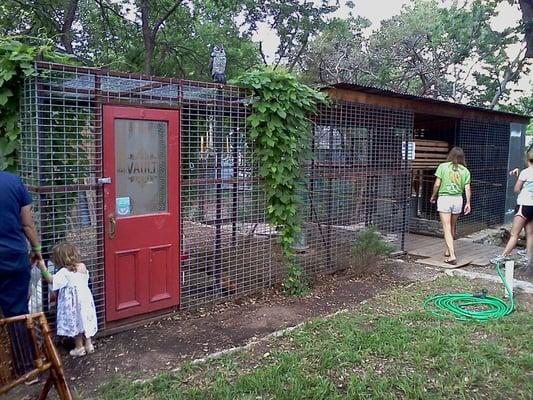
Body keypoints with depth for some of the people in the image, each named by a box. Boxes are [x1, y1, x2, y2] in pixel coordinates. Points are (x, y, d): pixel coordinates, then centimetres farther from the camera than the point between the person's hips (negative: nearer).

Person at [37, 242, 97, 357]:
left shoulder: (64, 272, -20)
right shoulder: (82, 267, -1)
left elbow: (51, 280, -22)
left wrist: (43, 268, -22)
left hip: (73, 302, -6)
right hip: (85, 299, 6)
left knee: (76, 323, 9)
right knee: (85, 321, 17)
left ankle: (79, 348, 22)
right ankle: (89, 344, 26)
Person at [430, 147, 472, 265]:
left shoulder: (443, 166, -4)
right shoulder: (465, 170, 4)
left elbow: (437, 184, -6)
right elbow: (467, 188, 0)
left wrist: (433, 196, 9)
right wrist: (468, 203, 6)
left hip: (444, 198, -3)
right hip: (458, 199, 4)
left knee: (447, 229, -3)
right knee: (453, 227, 20)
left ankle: (452, 255, -11)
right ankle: (448, 250, 35)